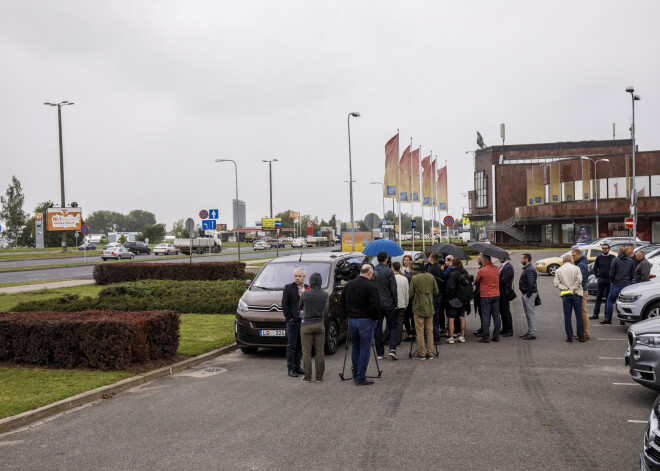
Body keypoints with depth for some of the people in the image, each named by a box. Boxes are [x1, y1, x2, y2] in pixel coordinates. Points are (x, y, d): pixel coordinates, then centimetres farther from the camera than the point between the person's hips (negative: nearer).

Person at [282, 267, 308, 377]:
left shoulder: (308, 288, 10)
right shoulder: (288, 288, -1)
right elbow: (284, 304, -5)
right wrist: (289, 318, -9)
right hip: (293, 321, -4)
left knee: (300, 345, 11)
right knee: (291, 345, -1)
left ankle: (297, 366, 20)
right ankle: (291, 368, 3)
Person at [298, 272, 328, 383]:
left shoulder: (305, 294, -10)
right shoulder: (325, 294, -4)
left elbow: (300, 308, 3)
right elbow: (323, 307, 9)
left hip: (306, 325, -2)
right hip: (320, 324, 2)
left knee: (306, 352, 3)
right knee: (320, 351, 7)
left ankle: (307, 377, 5)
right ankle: (319, 377, 9)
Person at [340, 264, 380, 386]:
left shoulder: (349, 285, 8)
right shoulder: (371, 287, -13)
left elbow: (342, 303, 14)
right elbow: (374, 306, -17)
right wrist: (376, 318, -1)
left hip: (351, 320, 6)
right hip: (366, 321, -6)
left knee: (355, 349, 16)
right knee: (365, 350, 0)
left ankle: (356, 375, 22)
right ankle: (361, 378, 0)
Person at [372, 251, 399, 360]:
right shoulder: (388, 271, -11)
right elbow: (393, 288, -10)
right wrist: (395, 301, 3)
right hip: (388, 303, -3)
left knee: (378, 328, 9)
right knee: (392, 327, 7)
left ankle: (380, 353, 10)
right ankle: (392, 349, -9)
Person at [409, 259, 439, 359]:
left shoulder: (415, 278, -13)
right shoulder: (431, 277, 2)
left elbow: (411, 295, -10)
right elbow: (436, 292, 8)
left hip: (419, 309, -5)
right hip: (430, 308, 5)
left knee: (420, 331, 1)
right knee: (429, 331, 10)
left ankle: (421, 354, 2)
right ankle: (430, 353, 11)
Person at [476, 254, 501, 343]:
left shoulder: (482, 271, -14)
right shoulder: (496, 269, 3)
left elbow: (477, 280, 1)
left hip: (486, 296, -5)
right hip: (496, 295, 5)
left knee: (485, 316, -1)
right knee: (496, 316, 10)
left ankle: (485, 337, 0)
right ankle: (496, 336, 14)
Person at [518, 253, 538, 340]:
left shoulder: (530, 270, -19)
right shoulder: (526, 268, 15)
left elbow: (531, 284, -26)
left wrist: (528, 294, -20)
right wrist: (524, 294, 16)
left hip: (529, 294, -11)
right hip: (525, 294, 11)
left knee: (531, 314, -6)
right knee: (527, 314, 17)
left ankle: (532, 334, -3)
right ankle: (529, 331, 25)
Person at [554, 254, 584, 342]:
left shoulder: (558, 270, 7)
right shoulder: (576, 268, 0)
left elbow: (556, 283, -2)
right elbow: (579, 280, -11)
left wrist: (566, 288, -4)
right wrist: (573, 289, -4)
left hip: (565, 295, 2)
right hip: (576, 294, -1)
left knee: (567, 316, 4)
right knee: (579, 316, 4)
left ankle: (569, 337, 3)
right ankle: (581, 336, 5)